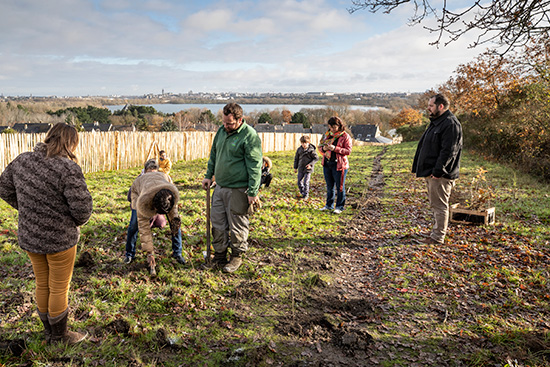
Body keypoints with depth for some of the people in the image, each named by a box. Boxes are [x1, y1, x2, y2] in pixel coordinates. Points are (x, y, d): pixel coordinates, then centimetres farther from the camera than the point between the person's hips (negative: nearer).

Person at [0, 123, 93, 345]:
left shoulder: (22, 161, -2)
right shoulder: (68, 169, -24)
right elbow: (82, 208, -24)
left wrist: (27, 210, 15)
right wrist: (77, 223, -2)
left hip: (29, 237, 7)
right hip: (59, 239, -7)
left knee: (42, 285, 21)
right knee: (59, 289, 11)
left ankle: (49, 333, 39)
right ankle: (60, 336, 29)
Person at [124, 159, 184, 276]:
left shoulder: (174, 193, -40)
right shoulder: (143, 202, -45)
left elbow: (173, 206, -11)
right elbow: (144, 228, -37)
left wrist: (175, 220, -16)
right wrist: (149, 253, -34)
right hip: (138, 190, -2)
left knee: (176, 221, -8)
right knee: (135, 223, -16)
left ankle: (177, 253, 4)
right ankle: (129, 254, 6)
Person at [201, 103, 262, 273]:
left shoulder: (250, 136, -14)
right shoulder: (221, 131, 9)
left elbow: (255, 166, -16)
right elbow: (213, 155, 22)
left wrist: (253, 192, -17)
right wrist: (208, 175, 19)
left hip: (238, 189, -7)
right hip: (219, 187, 7)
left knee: (237, 226, 4)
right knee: (217, 223, 12)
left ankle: (237, 256, 22)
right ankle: (219, 257, 25)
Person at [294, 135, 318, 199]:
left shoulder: (311, 150, -10)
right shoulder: (299, 149, 3)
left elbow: (316, 158, -6)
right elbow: (296, 158, 13)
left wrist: (311, 164, -18)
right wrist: (295, 167, 13)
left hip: (308, 169, -5)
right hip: (300, 168, 5)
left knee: (306, 182, -5)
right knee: (299, 181, 10)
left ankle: (306, 194, 10)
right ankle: (302, 192, 31)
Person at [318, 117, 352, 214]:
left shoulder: (345, 136, -6)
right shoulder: (327, 134, 11)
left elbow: (348, 151, -11)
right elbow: (320, 146, 15)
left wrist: (335, 148, -22)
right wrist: (323, 148, -9)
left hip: (339, 165, -5)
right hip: (327, 164, 6)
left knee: (340, 187, 2)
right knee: (329, 186, 15)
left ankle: (339, 207, 12)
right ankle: (329, 205, 27)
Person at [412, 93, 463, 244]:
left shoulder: (451, 124, -14)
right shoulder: (435, 122, 18)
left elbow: (448, 151, -22)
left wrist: (437, 171, -24)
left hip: (440, 175, -10)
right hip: (431, 173, 10)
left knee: (439, 205, -3)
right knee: (435, 205, 17)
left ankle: (438, 237, 4)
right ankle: (436, 233, 28)